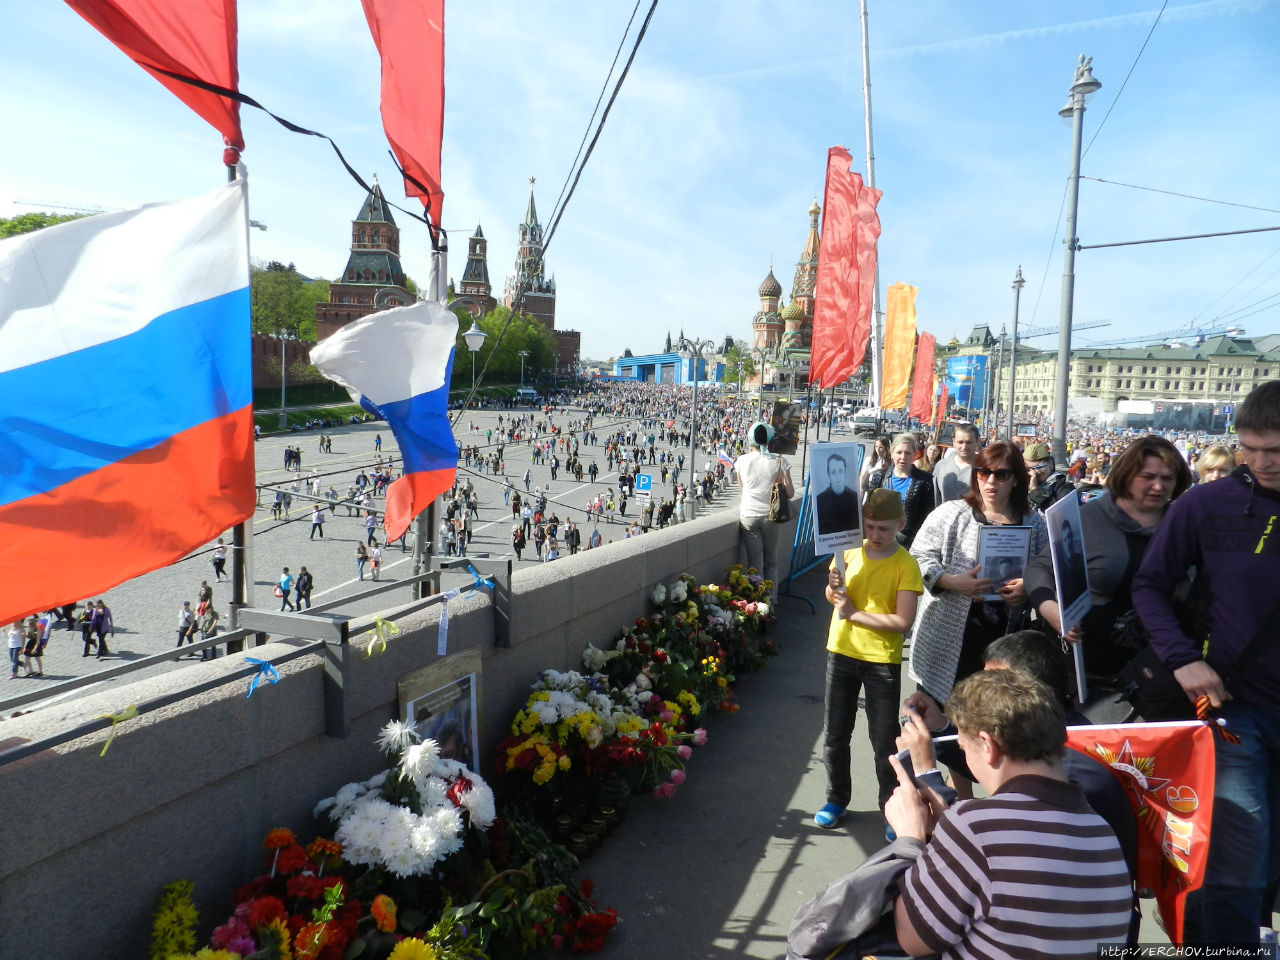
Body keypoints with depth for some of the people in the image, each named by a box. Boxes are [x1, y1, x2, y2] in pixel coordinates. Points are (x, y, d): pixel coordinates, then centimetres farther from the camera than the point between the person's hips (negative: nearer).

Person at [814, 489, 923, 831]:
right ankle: (836, 799, 32)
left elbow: (903, 621, -19)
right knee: (834, 735, 14)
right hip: (841, 653, 4)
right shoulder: (849, 551, -1)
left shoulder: (905, 565, -12)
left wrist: (854, 613, -18)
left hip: (882, 661, -4)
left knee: (884, 741, 5)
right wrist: (833, 588, -13)